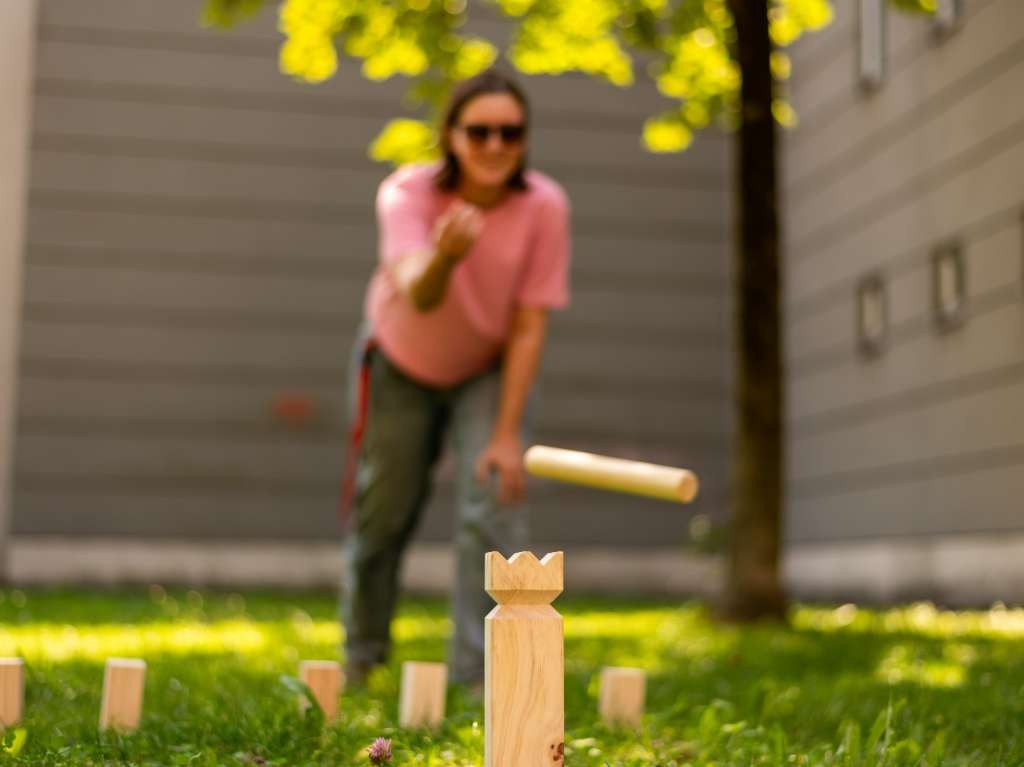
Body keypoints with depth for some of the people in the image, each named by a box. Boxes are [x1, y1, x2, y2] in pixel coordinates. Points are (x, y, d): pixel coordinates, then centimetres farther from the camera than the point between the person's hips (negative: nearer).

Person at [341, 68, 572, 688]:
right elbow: (418, 296, -45)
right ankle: (361, 657, 34)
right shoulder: (408, 193, -27)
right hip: (401, 364, 0)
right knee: (383, 510, 9)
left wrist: (507, 434, -21)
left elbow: (529, 327, -20)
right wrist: (443, 256, -68)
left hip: (491, 370, 0)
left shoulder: (544, 206, -24)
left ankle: (478, 677, -8)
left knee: (494, 509, -17)